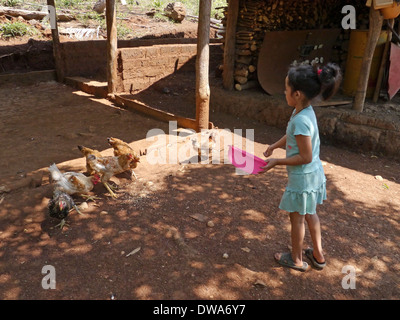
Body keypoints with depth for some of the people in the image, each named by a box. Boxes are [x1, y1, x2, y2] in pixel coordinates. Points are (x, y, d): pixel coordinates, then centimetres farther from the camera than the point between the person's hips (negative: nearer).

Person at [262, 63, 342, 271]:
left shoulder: (301, 120, -30)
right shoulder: (305, 111, -2)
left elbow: (305, 157, -26)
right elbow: (291, 136, 16)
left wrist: (277, 162, -20)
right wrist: (274, 146, 8)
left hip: (302, 177, -9)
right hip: (314, 174, 9)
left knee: (297, 217, 11)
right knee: (310, 213, 23)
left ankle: (296, 259, 32)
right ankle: (318, 255, 40)